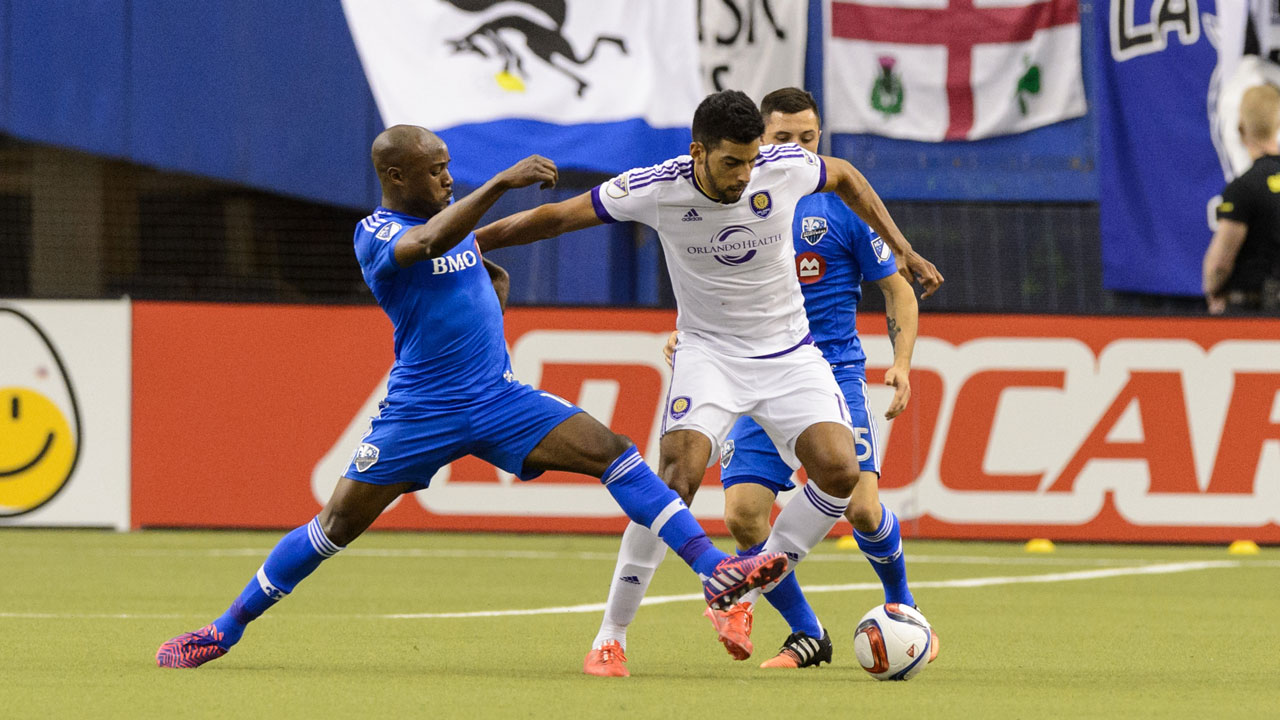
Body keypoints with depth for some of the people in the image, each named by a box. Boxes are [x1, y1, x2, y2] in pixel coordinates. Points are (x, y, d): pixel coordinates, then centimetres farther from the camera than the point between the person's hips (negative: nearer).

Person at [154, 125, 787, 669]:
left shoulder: (450, 213, 9)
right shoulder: (375, 234, -14)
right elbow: (428, 242, -37)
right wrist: (501, 183, -43)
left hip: (498, 398, 6)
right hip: (421, 411, -6)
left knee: (611, 451, -10)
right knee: (337, 524, -4)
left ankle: (716, 571, -14)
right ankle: (224, 631, 11)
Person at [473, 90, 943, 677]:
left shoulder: (787, 167, -15)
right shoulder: (656, 189, -19)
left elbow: (846, 178, 10)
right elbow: (558, 217, -7)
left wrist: (905, 253, 12)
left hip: (789, 353, 3)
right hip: (709, 351, -3)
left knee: (840, 471, -18)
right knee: (679, 473, -25)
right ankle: (611, 637, -15)